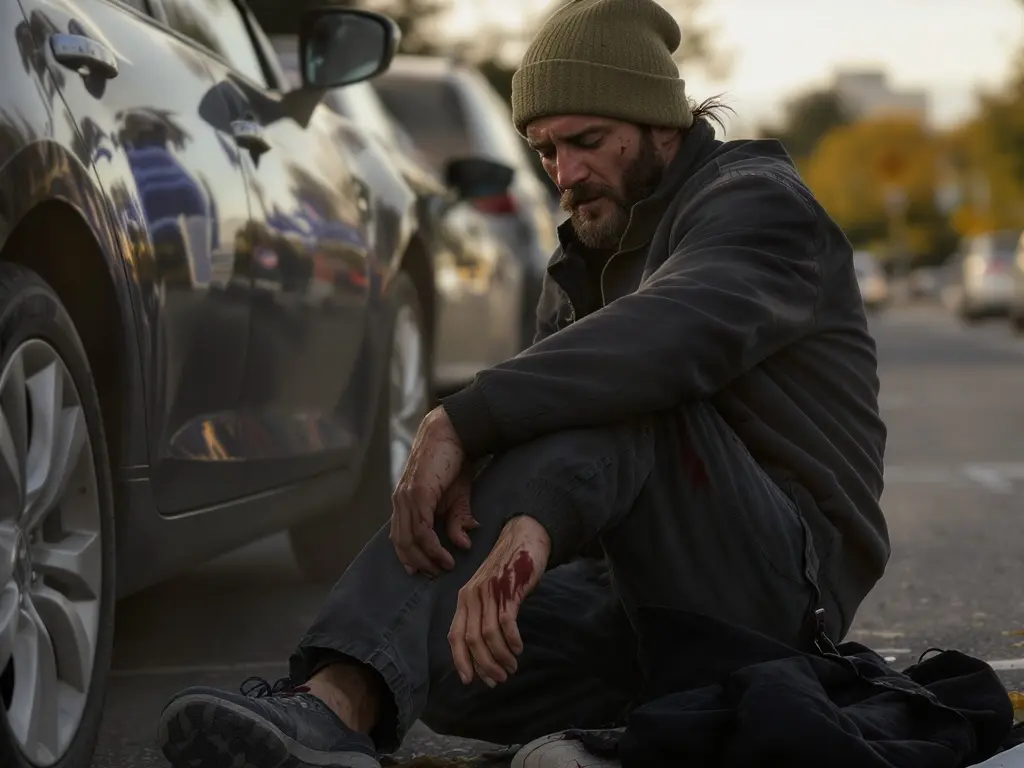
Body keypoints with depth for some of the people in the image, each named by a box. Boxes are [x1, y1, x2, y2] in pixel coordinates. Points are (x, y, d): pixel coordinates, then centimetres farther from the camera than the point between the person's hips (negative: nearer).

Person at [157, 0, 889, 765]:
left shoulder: (758, 202, -6)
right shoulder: (586, 261, 21)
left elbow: (671, 335, -31)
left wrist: (461, 423, -38)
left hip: (781, 593, -9)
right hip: (645, 609, 9)